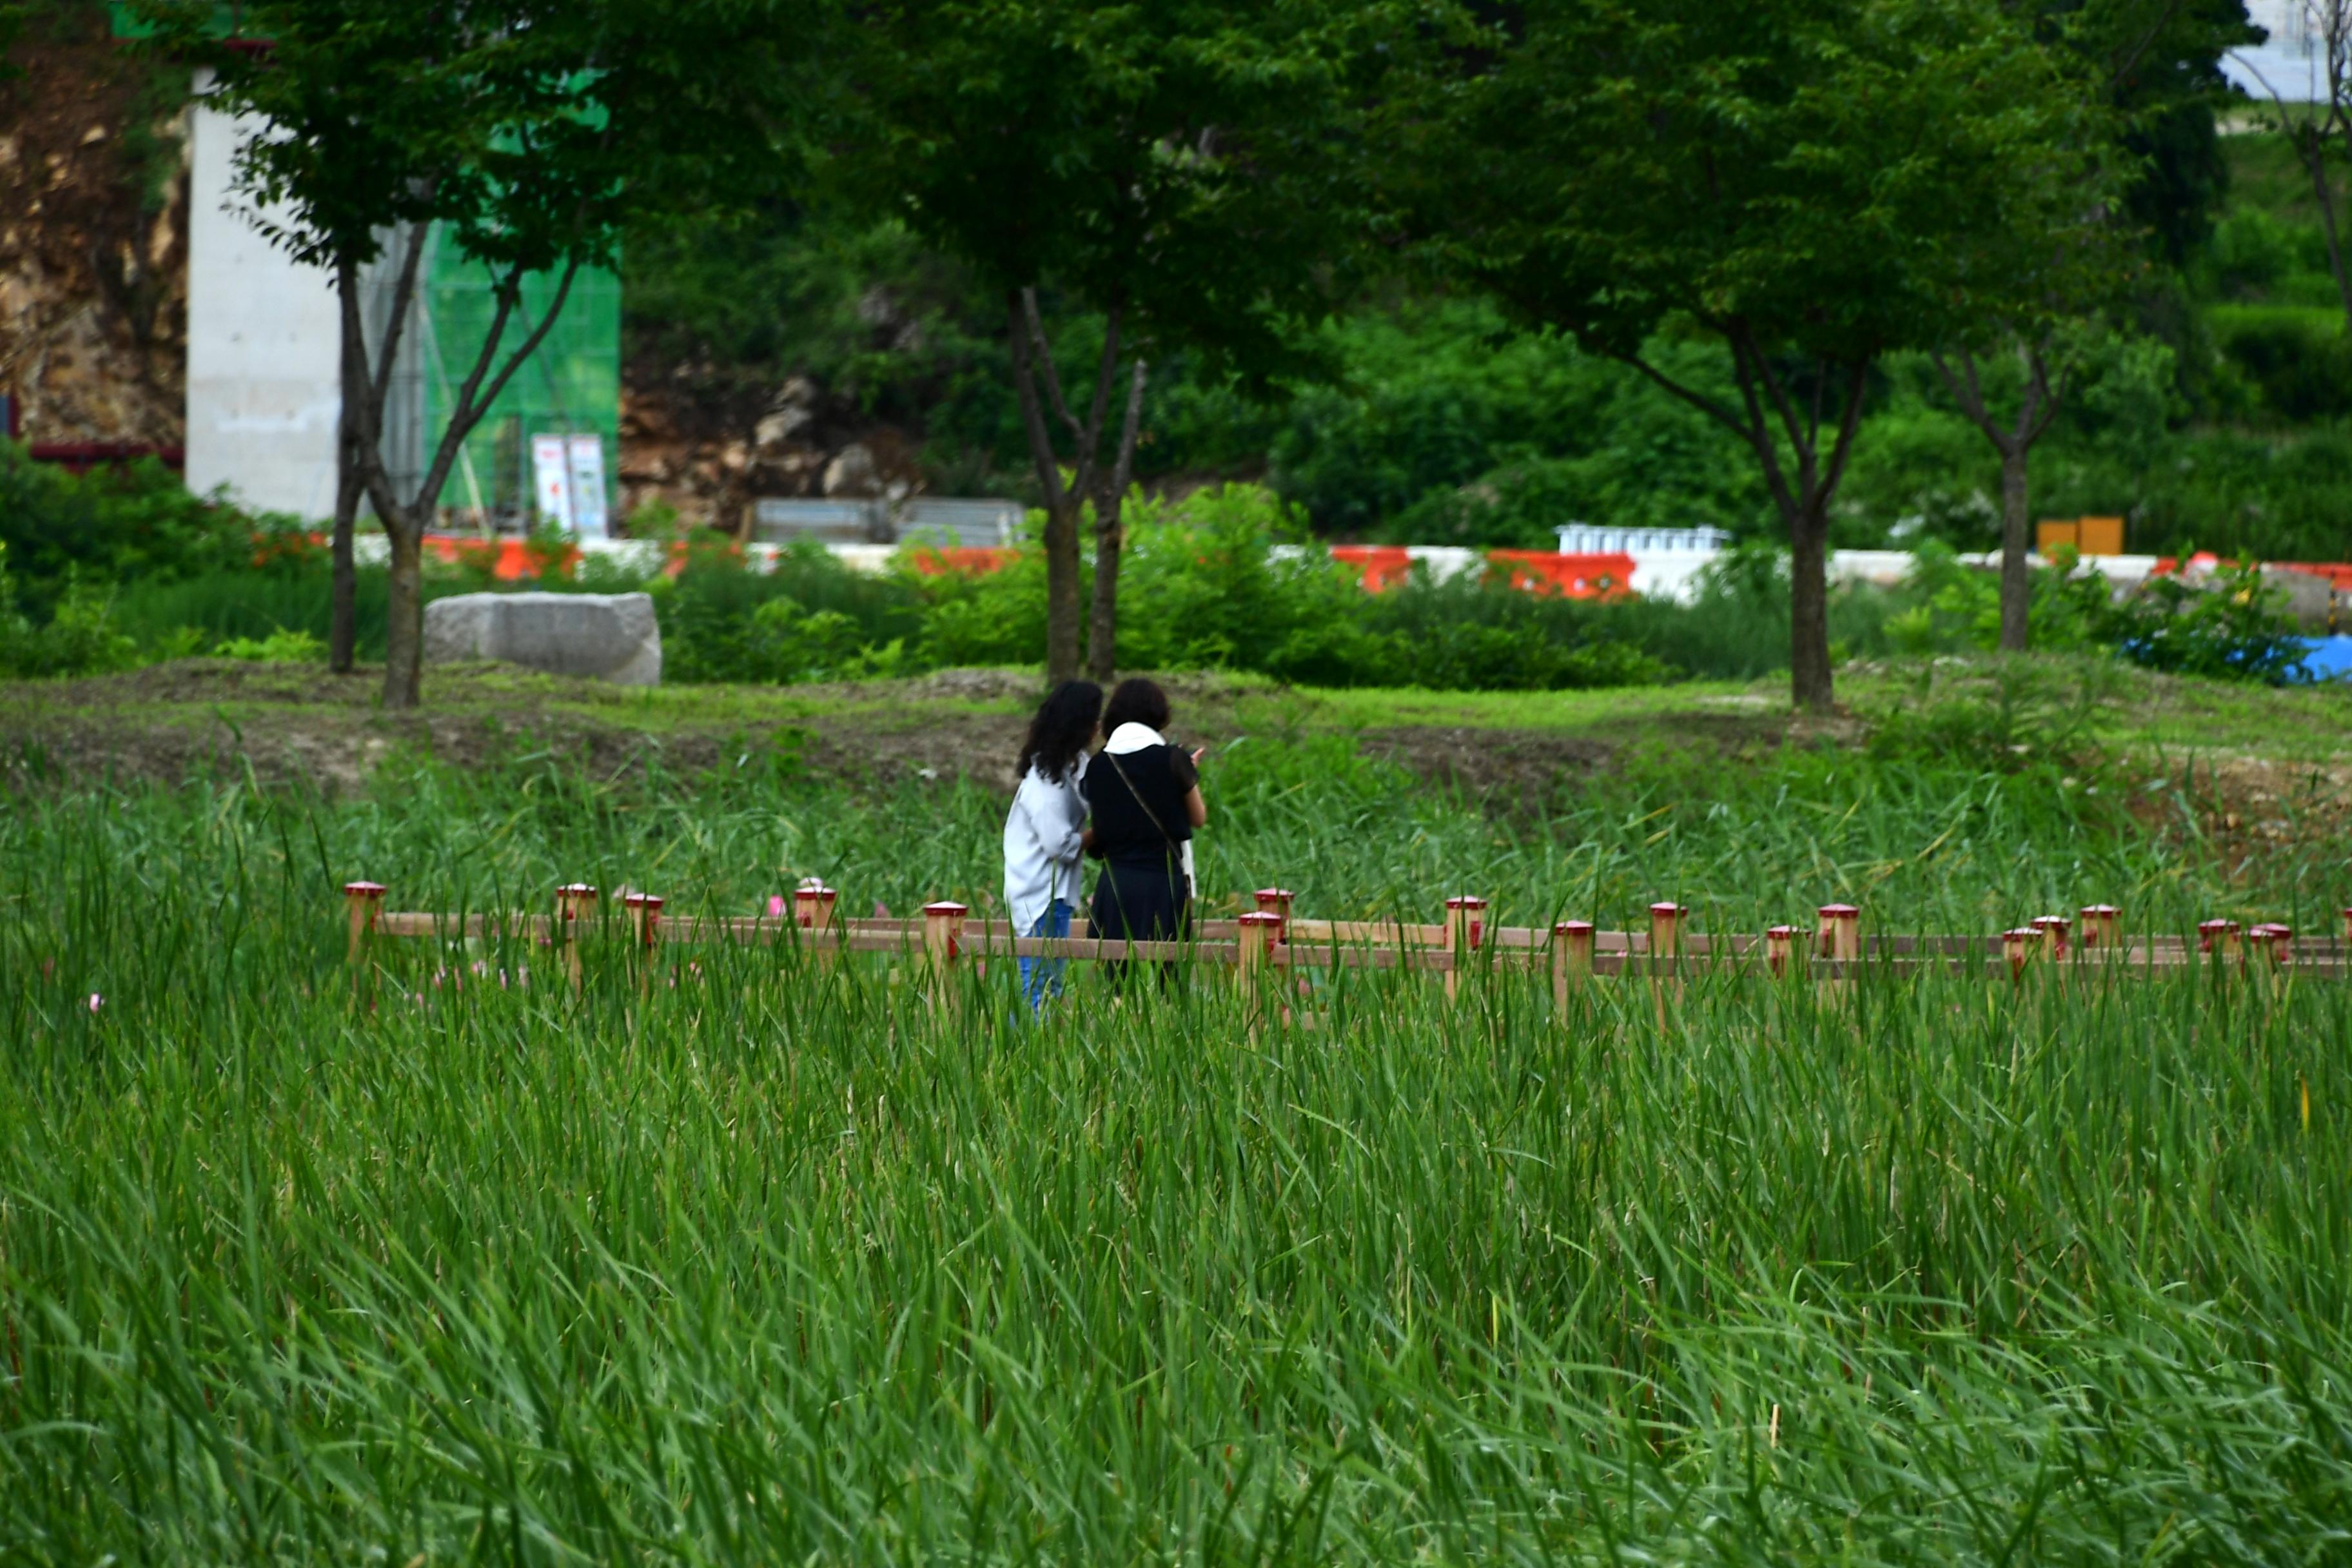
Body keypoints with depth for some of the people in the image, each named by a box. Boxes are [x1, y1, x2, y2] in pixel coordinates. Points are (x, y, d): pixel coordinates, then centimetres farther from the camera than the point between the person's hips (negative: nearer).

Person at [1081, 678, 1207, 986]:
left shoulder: (1099, 767, 3)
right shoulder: (1172, 760, -5)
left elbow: (1097, 833, 5)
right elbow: (1199, 818, 7)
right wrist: (1190, 774, 19)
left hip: (1116, 883, 2)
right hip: (1165, 880, -2)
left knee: (1116, 977, 6)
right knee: (1169, 974, 1)